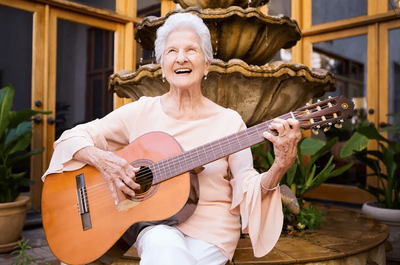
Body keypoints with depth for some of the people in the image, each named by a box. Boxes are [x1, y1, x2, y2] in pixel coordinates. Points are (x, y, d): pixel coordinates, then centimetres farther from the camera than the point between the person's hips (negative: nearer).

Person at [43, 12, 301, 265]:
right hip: (153, 224, 0)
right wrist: (101, 158, -18)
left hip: (210, 227, 0)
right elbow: (71, 137, 1)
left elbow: (247, 186, -7)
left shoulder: (229, 121, -3)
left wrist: (280, 166, -26)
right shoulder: (141, 111, -1)